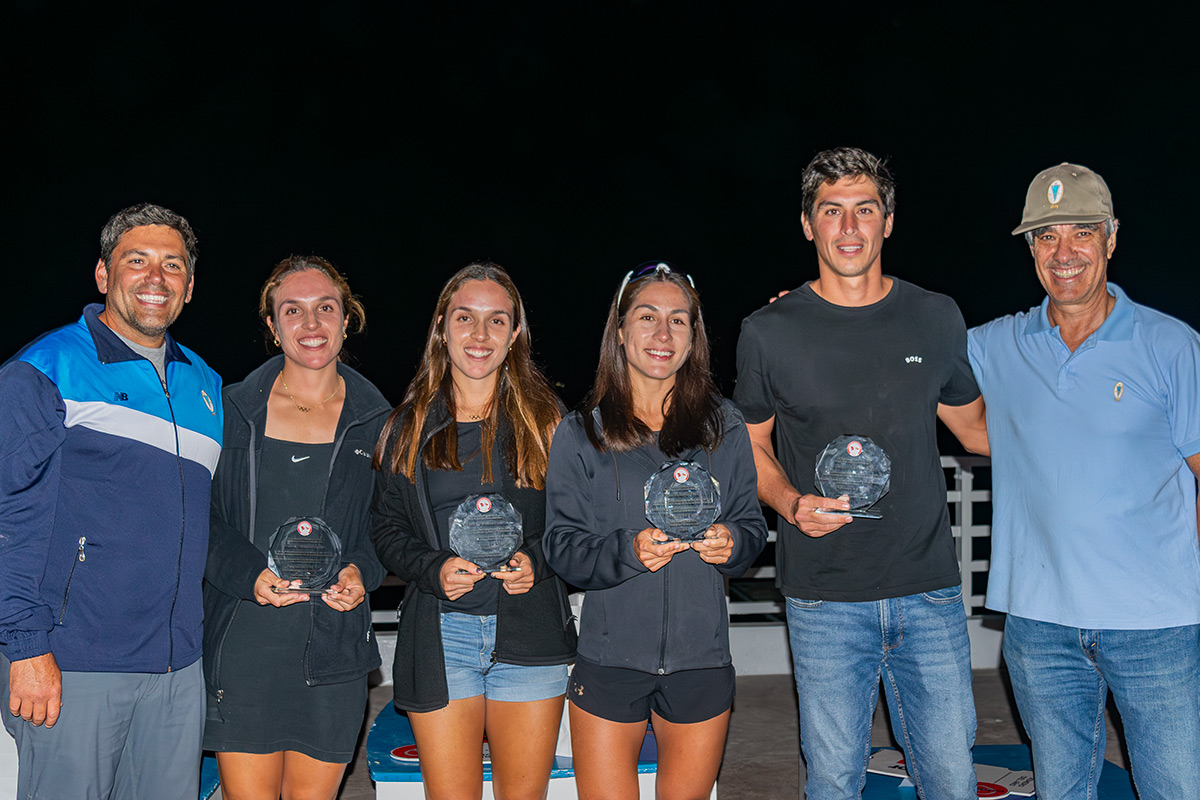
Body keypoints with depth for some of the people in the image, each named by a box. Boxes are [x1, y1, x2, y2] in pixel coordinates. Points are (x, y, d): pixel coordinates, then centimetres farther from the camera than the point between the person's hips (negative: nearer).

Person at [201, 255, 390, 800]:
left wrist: (361, 571, -8)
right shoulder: (234, 411, 3)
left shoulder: (376, 422, 6)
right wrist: (249, 575, -14)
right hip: (243, 642, -1)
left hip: (335, 648, 1)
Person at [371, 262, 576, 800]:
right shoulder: (410, 424, 6)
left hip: (531, 630, 0)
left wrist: (536, 561, -11)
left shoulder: (544, 418, 5)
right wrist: (433, 569, -9)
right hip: (439, 634, 0)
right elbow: (386, 526, 9)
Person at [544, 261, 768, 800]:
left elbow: (752, 524, 9)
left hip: (701, 659, 2)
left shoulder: (723, 426, 6)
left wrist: (731, 543, -13)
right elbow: (562, 546, -3)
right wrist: (628, 551, -21)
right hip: (611, 656, -2)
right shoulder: (581, 433, 0)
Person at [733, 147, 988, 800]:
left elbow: (975, 425, 18)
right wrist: (790, 503, -9)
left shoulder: (936, 319, 5)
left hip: (930, 591, 2)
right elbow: (750, 442, 9)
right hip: (825, 599, -1)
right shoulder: (769, 332, -1)